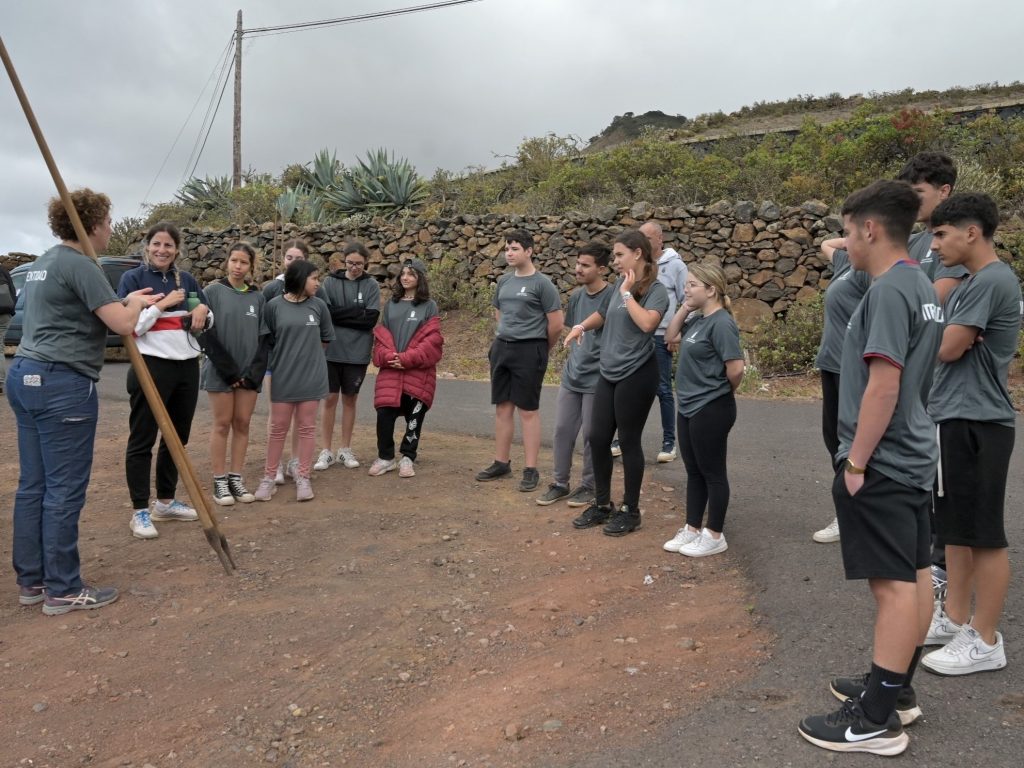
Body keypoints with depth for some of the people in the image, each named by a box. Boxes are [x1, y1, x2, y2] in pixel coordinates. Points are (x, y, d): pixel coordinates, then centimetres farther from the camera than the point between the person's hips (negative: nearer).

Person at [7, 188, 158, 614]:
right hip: (62, 385, -10)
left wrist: (124, 302, 23)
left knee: (33, 484, 13)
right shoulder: (79, 265, -13)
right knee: (64, 489, -3)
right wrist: (134, 303, 2)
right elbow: (123, 324, -18)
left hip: (26, 376, 10)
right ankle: (63, 591, 6)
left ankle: (31, 581, 22)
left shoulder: (45, 262, 18)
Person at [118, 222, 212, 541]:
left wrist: (203, 311, -3)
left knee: (177, 437, 13)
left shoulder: (187, 280, 11)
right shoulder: (133, 278, -4)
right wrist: (163, 304, -15)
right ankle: (140, 511, 6)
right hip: (151, 367, -6)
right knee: (142, 439, 0)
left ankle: (166, 502, 26)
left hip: (187, 367, 6)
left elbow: (208, 322, 18)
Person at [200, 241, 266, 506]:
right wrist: (228, 369, -11)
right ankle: (220, 482, 8)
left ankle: (236, 479, 14)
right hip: (220, 371, -3)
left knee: (242, 424, 5)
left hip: (249, 372, 3)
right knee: (222, 424, 1)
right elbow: (207, 334, -6)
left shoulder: (258, 297, 8)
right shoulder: (213, 291, -1)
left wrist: (254, 372, -5)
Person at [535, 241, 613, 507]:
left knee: (592, 435, 5)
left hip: (597, 380, -6)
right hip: (571, 377, 7)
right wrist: (569, 361, 15)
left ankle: (588, 486, 22)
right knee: (562, 430, 10)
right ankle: (560, 483, 24)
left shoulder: (611, 297, -15)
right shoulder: (576, 295, 6)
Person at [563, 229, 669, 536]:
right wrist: (581, 326, 10)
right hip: (608, 374, 7)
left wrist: (627, 293, -19)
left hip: (636, 375, -7)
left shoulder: (656, 290, -11)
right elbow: (605, 313, 26)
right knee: (597, 438, 8)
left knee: (628, 442, 2)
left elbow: (647, 323, -31)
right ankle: (602, 504, 25)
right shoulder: (620, 282, 9)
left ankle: (630, 510, 18)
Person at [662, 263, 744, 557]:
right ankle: (692, 529, 28)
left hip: (711, 409, -9)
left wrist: (725, 391, -4)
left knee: (712, 473, 4)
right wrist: (683, 309, 4)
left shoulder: (721, 323, -19)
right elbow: (670, 338, 17)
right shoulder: (696, 320, 8)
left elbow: (736, 367, -24)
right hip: (690, 407, 9)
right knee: (693, 471, 16)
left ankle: (715, 536, 16)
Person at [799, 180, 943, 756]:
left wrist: (856, 461, -17)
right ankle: (898, 690, 29)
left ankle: (877, 719, 4)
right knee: (915, 574, 15)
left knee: (893, 583, -5)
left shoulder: (889, 290, -18)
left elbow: (883, 384, -23)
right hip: (913, 457, 10)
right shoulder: (923, 287, 13)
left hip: (883, 464, -10)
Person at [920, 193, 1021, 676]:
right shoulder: (972, 282, 16)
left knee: (984, 534, 0)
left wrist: (939, 336, 4)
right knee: (956, 526, 16)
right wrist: (945, 339, -7)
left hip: (976, 423, -10)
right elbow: (951, 346, 14)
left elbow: (946, 348, -17)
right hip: (953, 419, 10)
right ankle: (955, 619, 29)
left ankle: (985, 641, 10)